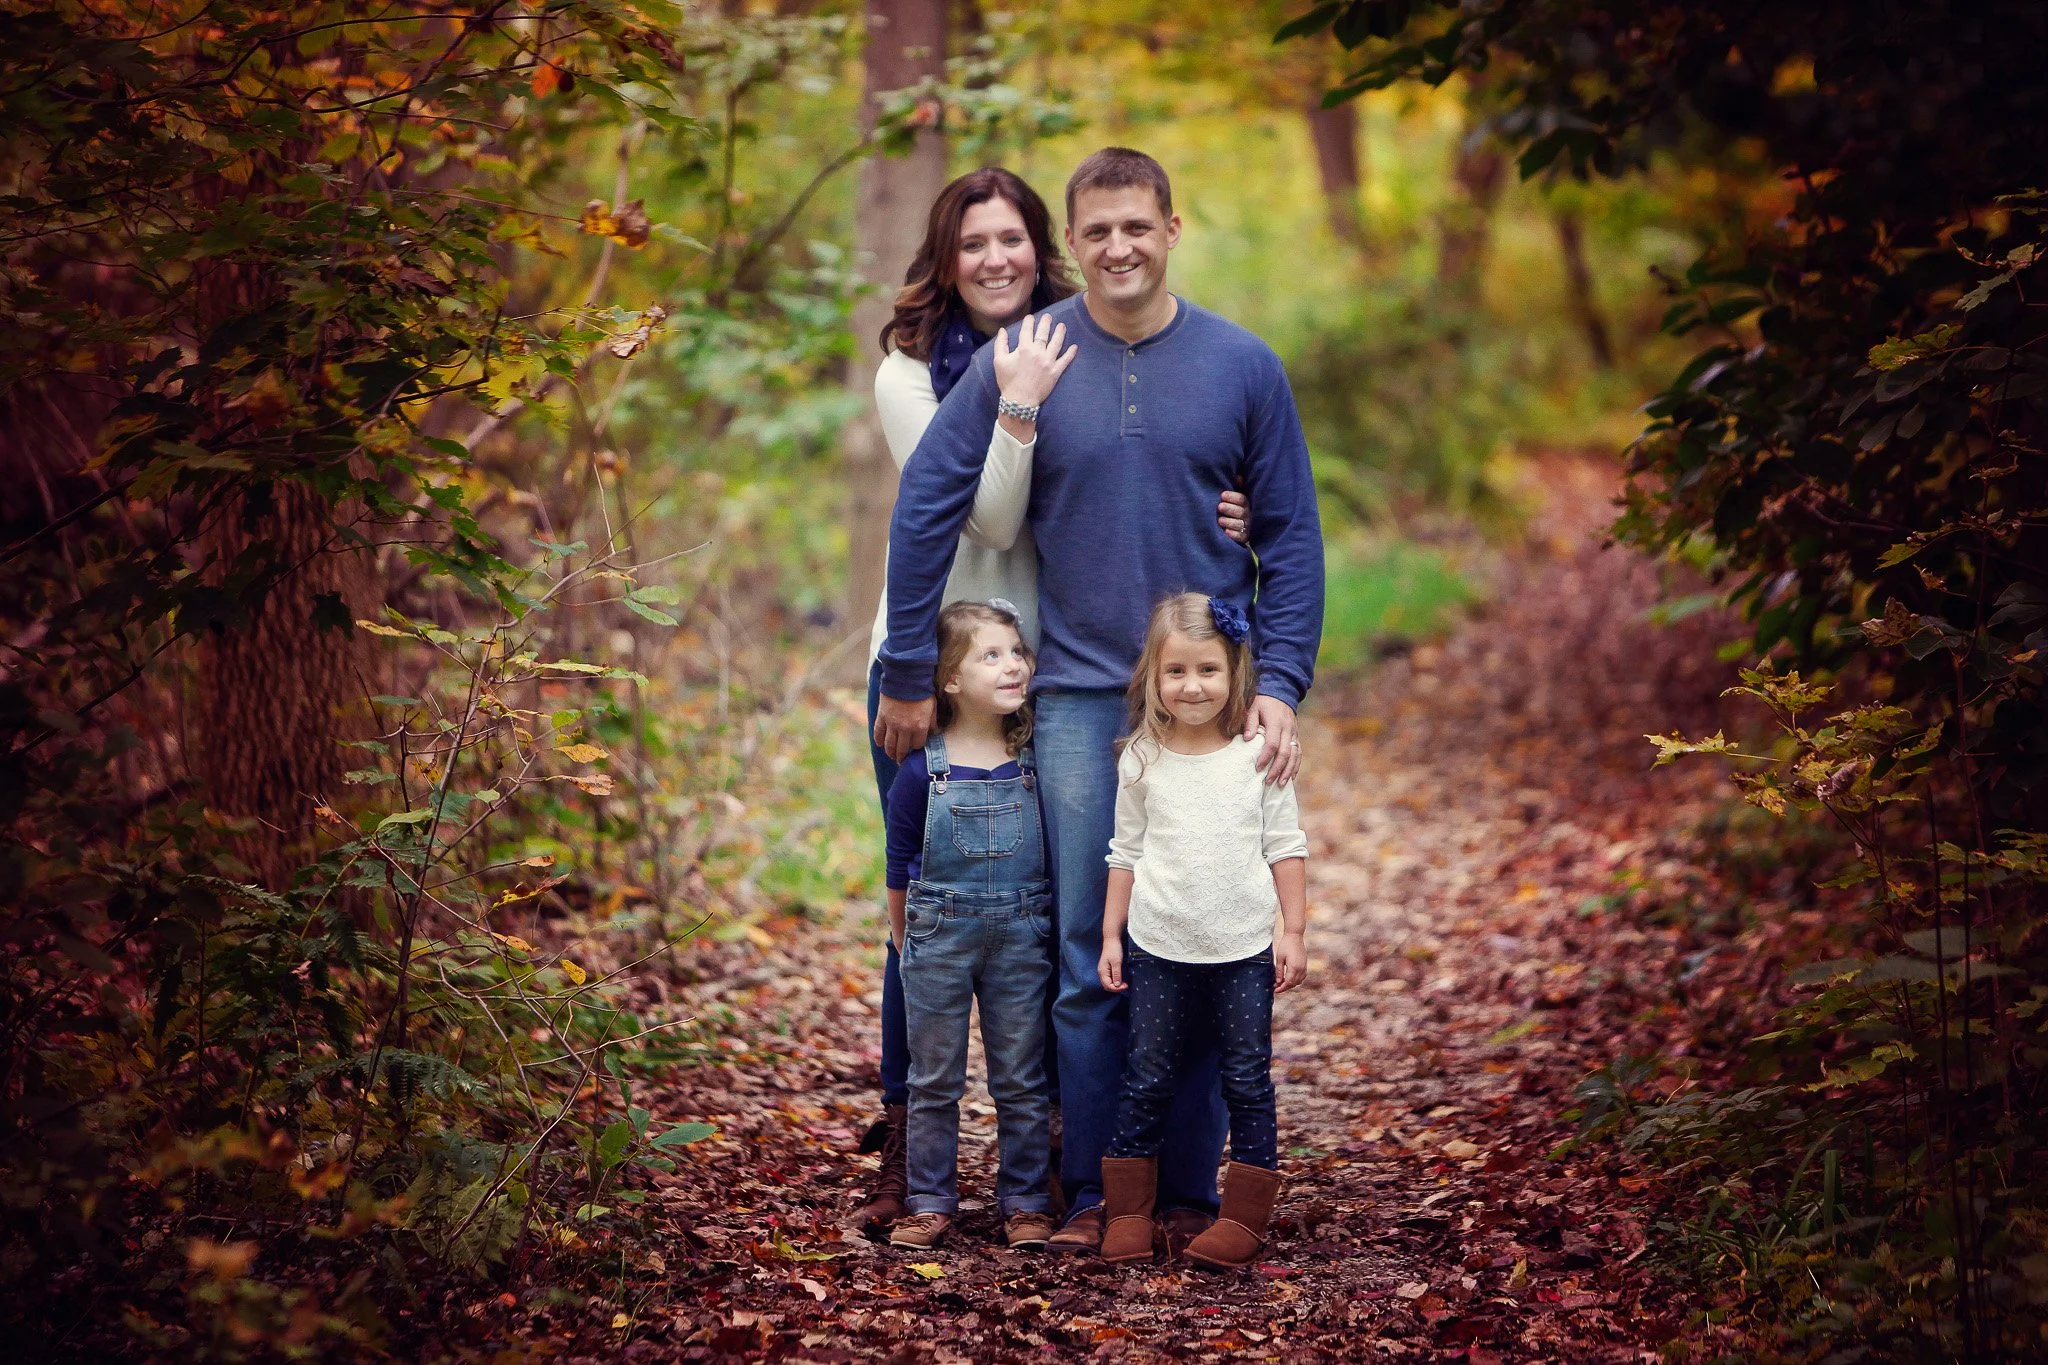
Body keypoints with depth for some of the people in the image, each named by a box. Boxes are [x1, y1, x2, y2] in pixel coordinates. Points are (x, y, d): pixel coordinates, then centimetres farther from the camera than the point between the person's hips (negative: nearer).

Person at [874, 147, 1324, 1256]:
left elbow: (1290, 536, 5)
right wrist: (908, 675, 0)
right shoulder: (1019, 364, -1)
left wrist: (1281, 683, -5)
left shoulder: (1242, 367, 2)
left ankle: (1190, 1188, 15)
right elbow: (925, 511, 2)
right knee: (1088, 955, 1)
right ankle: (1091, 1192, 10)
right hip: (1077, 696, -1)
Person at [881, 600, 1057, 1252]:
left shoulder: (1035, 760, -3)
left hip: (1021, 936, 1)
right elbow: (900, 863, 4)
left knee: (1021, 1081, 7)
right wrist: (902, 934, 10)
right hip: (939, 934, -1)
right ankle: (931, 1203, 18)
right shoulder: (923, 770, -7)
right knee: (935, 1081, 9)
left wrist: (1046, 926, 8)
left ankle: (1026, 1203, 17)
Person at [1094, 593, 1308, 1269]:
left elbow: (1286, 847, 3)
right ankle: (1127, 1213, 16)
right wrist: (1110, 937, 5)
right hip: (1158, 947, 1)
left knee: (1248, 1080, 3)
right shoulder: (1142, 761, 0)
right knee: (1147, 1080, 6)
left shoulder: (1259, 756, -2)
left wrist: (1293, 932, -1)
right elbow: (1126, 853, 7)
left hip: (1244, 948, -1)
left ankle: (1245, 1216, 12)